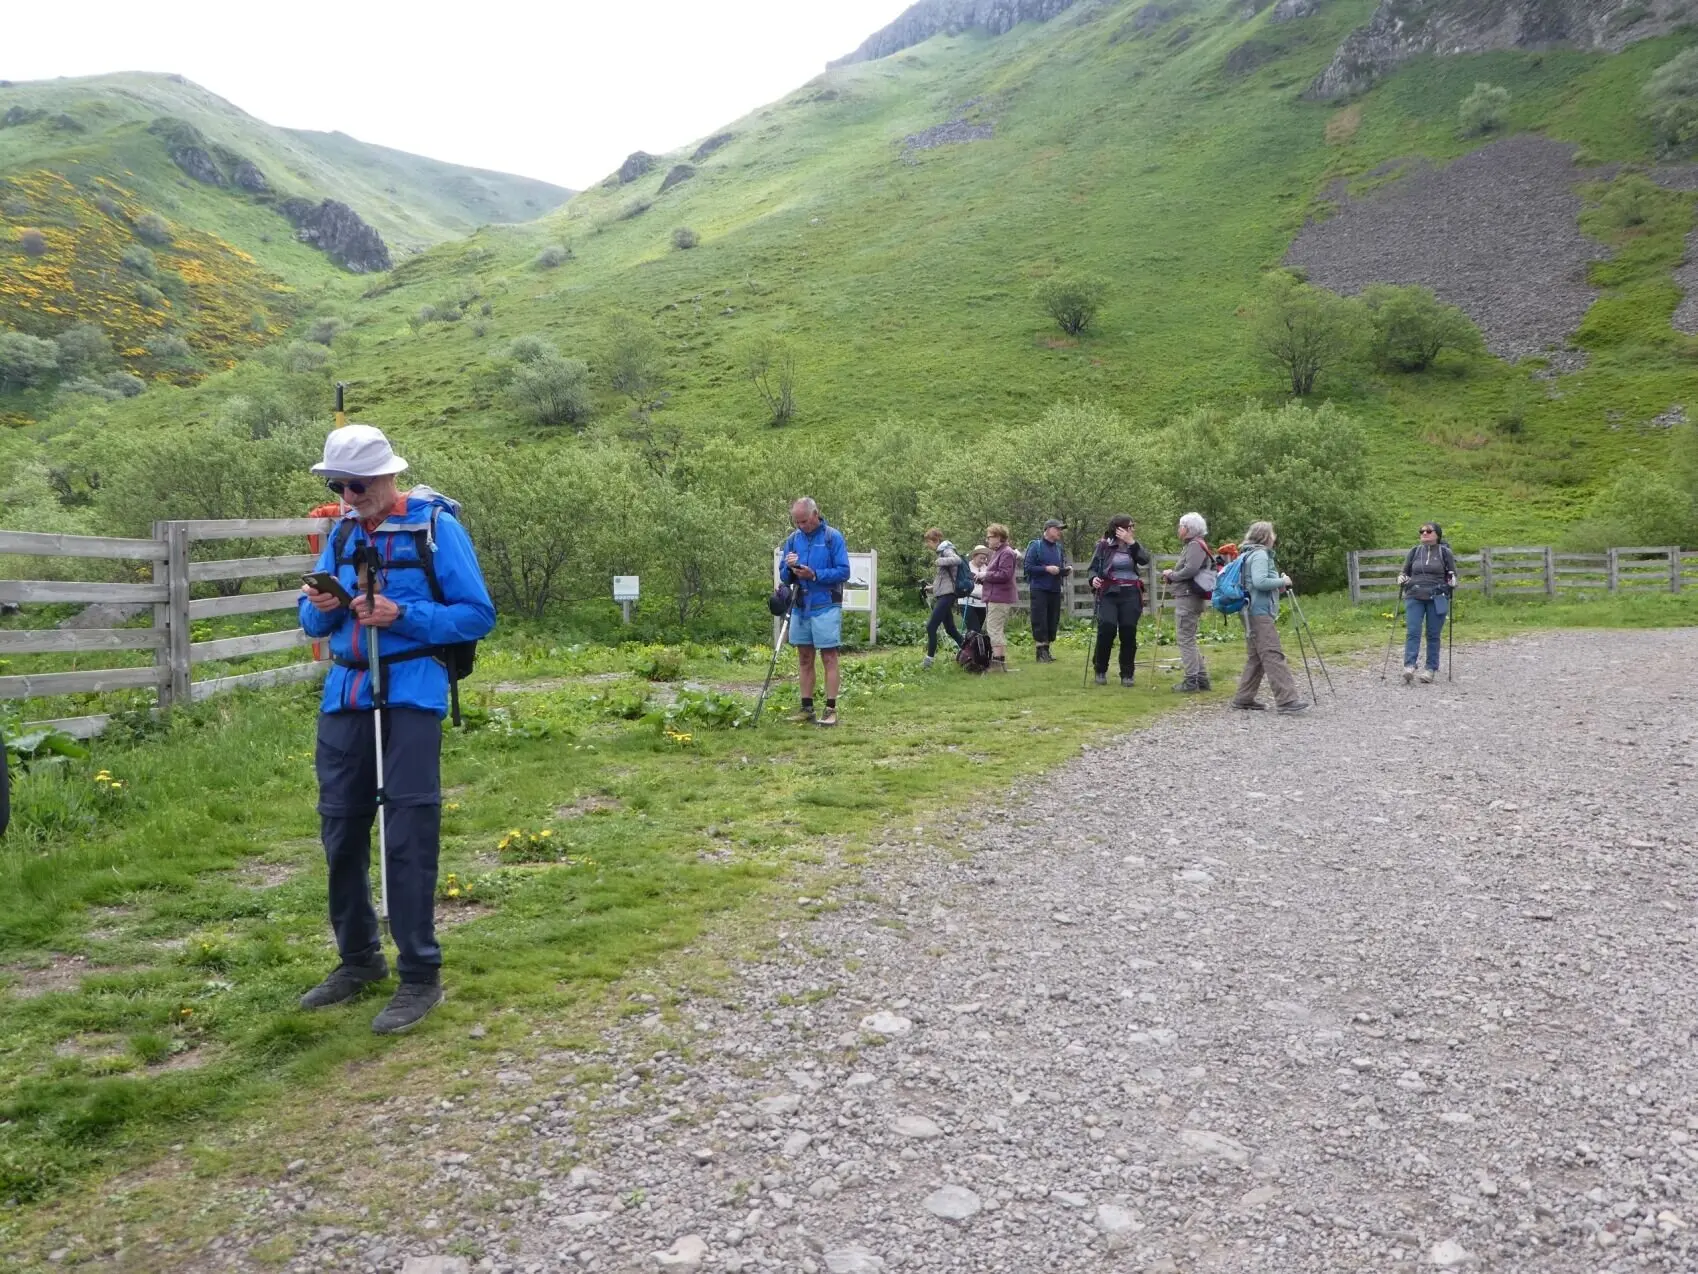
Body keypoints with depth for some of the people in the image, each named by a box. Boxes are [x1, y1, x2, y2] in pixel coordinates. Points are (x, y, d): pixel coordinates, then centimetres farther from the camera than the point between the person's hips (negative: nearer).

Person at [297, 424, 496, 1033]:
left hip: (410, 693, -6)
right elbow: (316, 623, 16)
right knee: (341, 828, 10)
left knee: (409, 832, -6)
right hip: (346, 692, 6)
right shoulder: (342, 532, 11)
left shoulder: (436, 526, -5)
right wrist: (320, 608, -8)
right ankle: (359, 959, 27)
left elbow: (477, 615, -8)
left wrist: (402, 615, -19)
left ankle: (420, 975, 4)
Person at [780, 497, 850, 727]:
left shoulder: (833, 537, -5)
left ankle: (831, 710, 0)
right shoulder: (793, 539, 9)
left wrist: (814, 575, -19)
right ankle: (807, 708, 17)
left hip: (825, 607, -5)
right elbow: (784, 577, 12)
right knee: (804, 658, 10)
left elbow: (844, 572, -9)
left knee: (829, 658, -2)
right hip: (800, 607, 5)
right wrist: (789, 568, -11)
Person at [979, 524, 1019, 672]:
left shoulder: (1006, 553, -13)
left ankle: (997, 663, -12)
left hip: (999, 598, -11)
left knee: (994, 630, -12)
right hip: (996, 597, 11)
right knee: (999, 631, 14)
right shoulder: (997, 552, 20)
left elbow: (1004, 574, -23)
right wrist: (982, 579, 9)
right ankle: (1002, 663, 21)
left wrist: (985, 575, -14)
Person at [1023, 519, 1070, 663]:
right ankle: (1041, 651, -1)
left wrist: (1067, 569, -3)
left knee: (1053, 621, 7)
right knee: (1039, 621, -6)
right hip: (1039, 590, -5)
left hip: (1055, 590, 6)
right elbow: (1028, 567, -10)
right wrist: (1046, 568, -18)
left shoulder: (1059, 548, 11)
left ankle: (1046, 648, 16)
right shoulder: (1035, 546, -4)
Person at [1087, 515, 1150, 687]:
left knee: (1128, 632, 0)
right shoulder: (1104, 546, 2)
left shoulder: (1134, 545, 10)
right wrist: (1093, 579, -15)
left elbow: (1145, 560, -7)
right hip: (1108, 593, -3)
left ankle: (1127, 674, 13)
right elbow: (1093, 567, 6)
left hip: (1130, 595, 3)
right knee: (1107, 627, -18)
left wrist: (1131, 542, -14)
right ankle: (1100, 670, 1)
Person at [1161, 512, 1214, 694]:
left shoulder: (1195, 545, -12)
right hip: (1187, 598, 11)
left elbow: (1190, 570, -25)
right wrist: (1172, 575, 2)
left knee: (1186, 640, -6)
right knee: (1189, 640, 16)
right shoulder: (1191, 546, 19)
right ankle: (1202, 679, 19)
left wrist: (1171, 575, -10)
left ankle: (1191, 682, -4)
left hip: (1188, 598, -11)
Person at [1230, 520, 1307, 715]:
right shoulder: (1260, 555, -10)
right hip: (1261, 612, -10)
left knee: (1255, 657, 12)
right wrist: (1282, 581, -9)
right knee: (1273, 655, -14)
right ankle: (1287, 700, -18)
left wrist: (1278, 584, 16)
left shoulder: (1249, 554, 19)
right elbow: (1260, 582, -22)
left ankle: (1244, 698, 13)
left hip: (1253, 613, 10)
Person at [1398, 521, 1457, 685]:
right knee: (1412, 632, -11)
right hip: (1414, 597, 1)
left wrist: (1452, 581, -9)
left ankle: (1431, 669, 6)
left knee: (1433, 635, 1)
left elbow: (1452, 574, 13)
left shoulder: (1445, 552, 7)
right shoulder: (1414, 551, 13)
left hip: (1437, 599, -1)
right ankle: (1409, 666, -20)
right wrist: (1401, 579, 0)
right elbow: (1405, 572, 21)